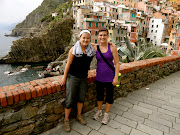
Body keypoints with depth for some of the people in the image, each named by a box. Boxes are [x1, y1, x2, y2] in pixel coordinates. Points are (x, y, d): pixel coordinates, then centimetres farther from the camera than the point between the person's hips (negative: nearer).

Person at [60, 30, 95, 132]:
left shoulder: (92, 50, -1)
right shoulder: (74, 49, -13)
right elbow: (68, 64, -10)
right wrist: (64, 77, -7)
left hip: (84, 77, 5)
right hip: (73, 77, -4)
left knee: (81, 98, 17)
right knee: (70, 99, 0)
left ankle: (79, 116, 38)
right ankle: (66, 120, 21)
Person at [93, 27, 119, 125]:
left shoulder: (112, 47, -10)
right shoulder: (95, 48, -1)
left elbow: (117, 63, -9)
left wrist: (116, 78, -12)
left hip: (110, 77, -2)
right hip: (99, 77, 3)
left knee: (109, 95, 13)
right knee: (99, 94, 18)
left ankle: (106, 114, 36)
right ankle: (99, 111, 44)